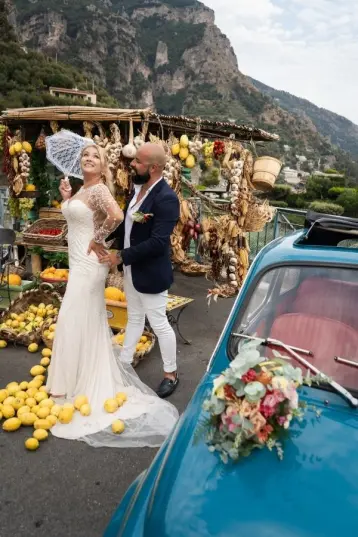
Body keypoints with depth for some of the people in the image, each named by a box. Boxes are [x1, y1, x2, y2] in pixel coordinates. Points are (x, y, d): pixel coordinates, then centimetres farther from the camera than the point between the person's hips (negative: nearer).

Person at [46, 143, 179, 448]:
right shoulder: (82, 189, 11)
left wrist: (97, 241, -23)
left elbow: (117, 216, -35)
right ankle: (92, 376, 32)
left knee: (74, 320, -2)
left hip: (88, 263, -10)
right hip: (80, 261, 10)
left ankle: (71, 384, 13)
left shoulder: (99, 190, -17)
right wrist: (66, 197, 7)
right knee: (89, 319, 17)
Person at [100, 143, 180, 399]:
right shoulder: (138, 188, 4)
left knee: (159, 324, 7)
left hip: (150, 273, -8)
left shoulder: (166, 198, -23)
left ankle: (171, 374, 27)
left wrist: (121, 256, -22)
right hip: (131, 270, 8)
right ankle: (124, 363, 39)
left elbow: (157, 242, -27)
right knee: (135, 319, 22)